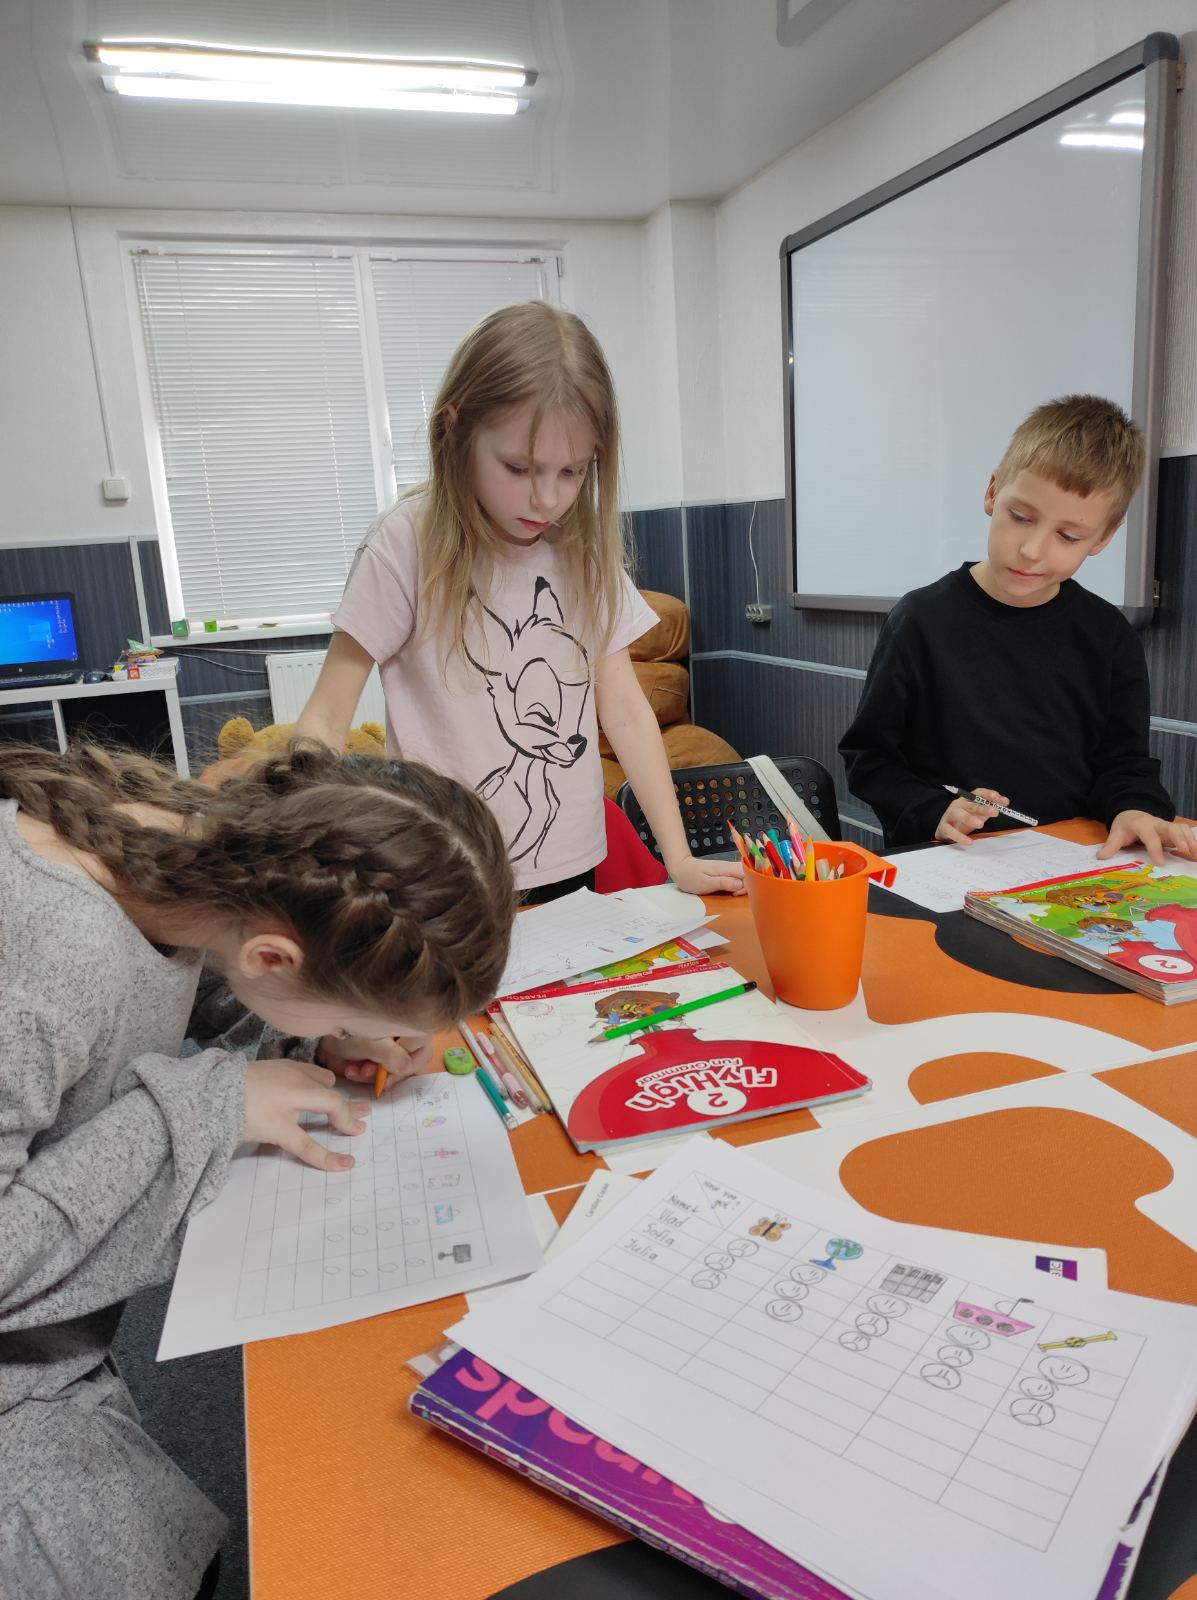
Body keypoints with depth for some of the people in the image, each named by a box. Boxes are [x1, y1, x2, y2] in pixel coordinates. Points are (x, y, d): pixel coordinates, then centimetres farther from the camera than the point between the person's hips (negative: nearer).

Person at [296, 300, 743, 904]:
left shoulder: (585, 547, 0)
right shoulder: (410, 543, -14)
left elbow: (624, 711, 0)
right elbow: (327, 719, -12)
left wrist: (680, 861, -7)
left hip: (570, 872, 4)